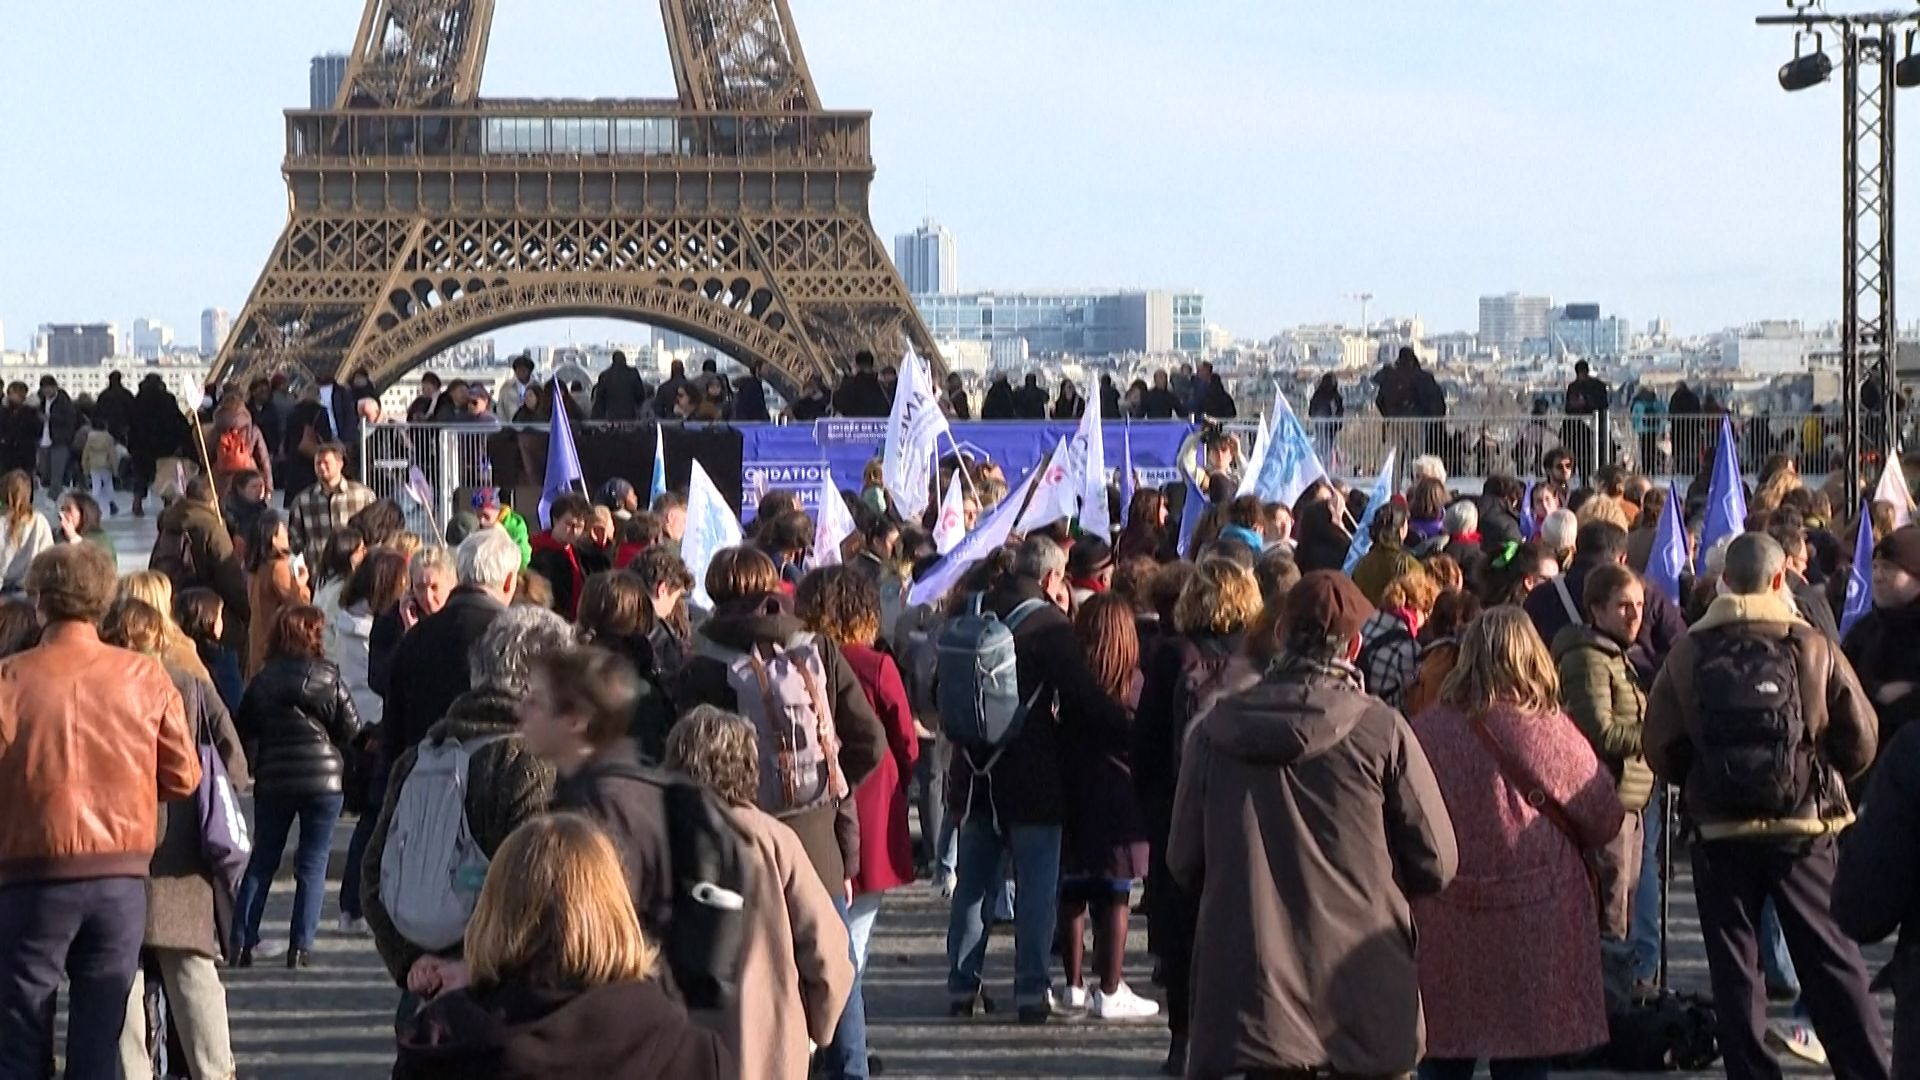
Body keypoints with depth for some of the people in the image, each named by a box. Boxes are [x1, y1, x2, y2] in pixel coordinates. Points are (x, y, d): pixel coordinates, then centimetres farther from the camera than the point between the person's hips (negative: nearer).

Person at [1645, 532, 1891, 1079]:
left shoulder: (1688, 654, -4)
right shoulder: (1811, 648, -5)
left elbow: (1660, 750, -3)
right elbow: (1861, 741, -4)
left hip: (1718, 831, 0)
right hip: (1802, 829, 0)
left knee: (1734, 967, 8)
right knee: (1832, 960, 7)